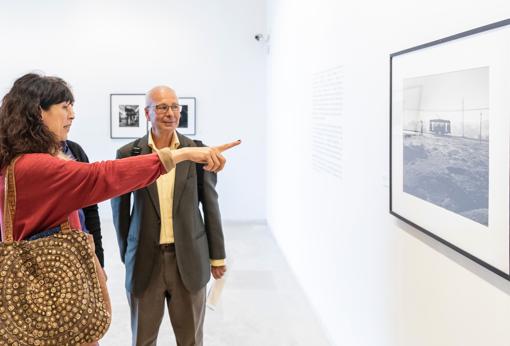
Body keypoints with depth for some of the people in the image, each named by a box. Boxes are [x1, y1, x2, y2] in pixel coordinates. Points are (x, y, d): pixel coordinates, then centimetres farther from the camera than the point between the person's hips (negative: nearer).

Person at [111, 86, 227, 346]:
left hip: (189, 259, 0)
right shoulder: (128, 154, -3)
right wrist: (127, 255, 10)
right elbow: (119, 207, 6)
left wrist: (217, 255, 6)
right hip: (145, 261, 0)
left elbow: (210, 205, 3)